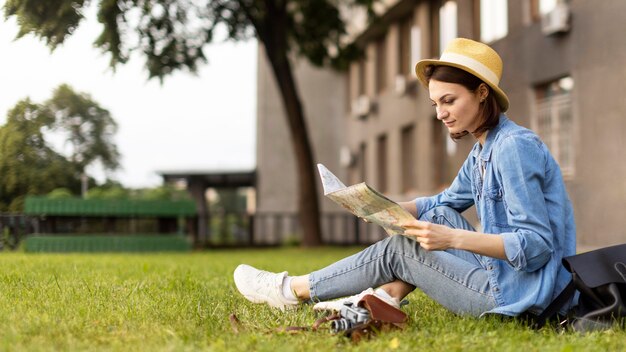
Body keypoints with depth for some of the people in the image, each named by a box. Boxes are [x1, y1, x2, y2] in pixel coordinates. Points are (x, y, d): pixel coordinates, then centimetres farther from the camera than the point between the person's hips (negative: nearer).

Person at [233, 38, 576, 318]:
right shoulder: (483, 150, 11)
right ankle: (387, 295, -1)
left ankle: (292, 290, 13)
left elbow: (536, 245, -24)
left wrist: (452, 238, -31)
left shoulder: (515, 146, -19)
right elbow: (443, 203, 20)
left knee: (396, 249, -1)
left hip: (518, 297, -9)